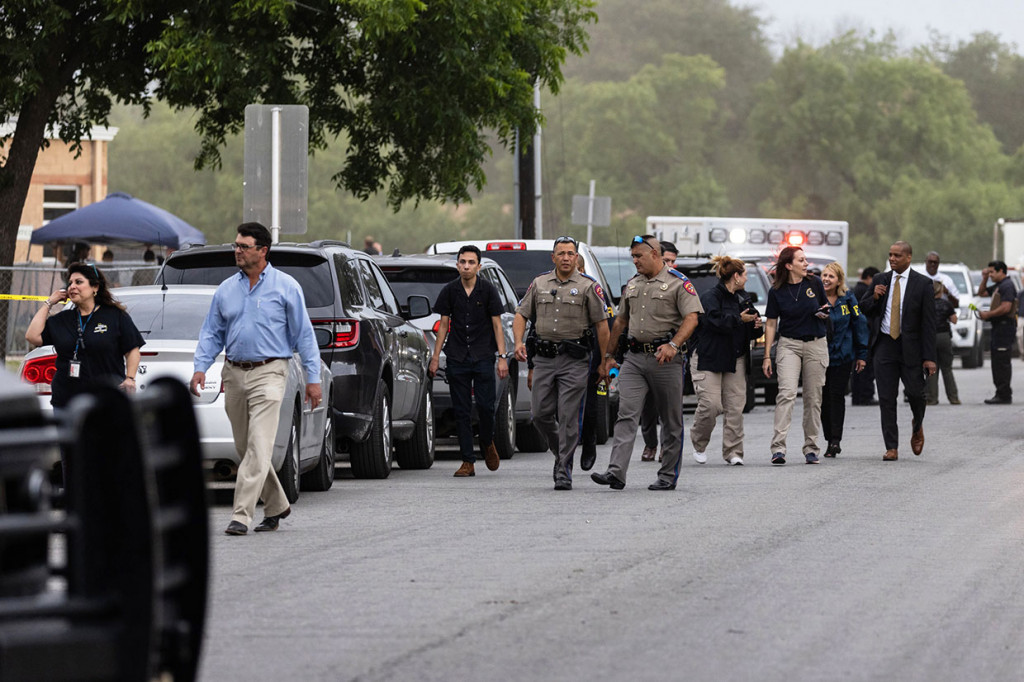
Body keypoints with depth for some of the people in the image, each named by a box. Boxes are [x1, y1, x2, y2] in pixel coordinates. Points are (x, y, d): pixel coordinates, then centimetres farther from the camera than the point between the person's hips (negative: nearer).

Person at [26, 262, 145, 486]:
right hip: (66, 401, 5)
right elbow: (32, 336, 3)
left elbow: (133, 350, 3)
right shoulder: (61, 320, 13)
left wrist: (129, 379, -11)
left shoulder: (115, 317, 2)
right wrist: (48, 304, 6)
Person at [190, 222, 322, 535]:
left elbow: (303, 334, 0)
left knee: (258, 448, -14)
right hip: (234, 374, 5)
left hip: (268, 372, -5)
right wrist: (200, 367, -2)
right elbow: (211, 333, 14)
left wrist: (313, 378, -4)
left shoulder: (286, 287, -1)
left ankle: (241, 515, -18)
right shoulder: (226, 289, 11)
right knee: (244, 449, 10)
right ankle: (276, 506, 26)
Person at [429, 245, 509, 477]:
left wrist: (502, 357, -6)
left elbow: (497, 325, 1)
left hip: (483, 357, -2)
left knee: (486, 406, -8)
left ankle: (487, 443, 22)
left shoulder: (488, 290, -1)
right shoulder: (450, 291, 4)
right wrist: (436, 357, 5)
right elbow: (444, 325, 9)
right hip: (457, 359, 2)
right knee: (462, 411, 1)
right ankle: (468, 462, 4)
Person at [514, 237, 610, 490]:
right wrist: (519, 342, -4)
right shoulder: (539, 284, 11)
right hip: (544, 357, 4)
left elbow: (601, 325, -1)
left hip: (575, 358, -4)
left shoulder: (588, 286, -1)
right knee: (541, 414, 3)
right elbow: (521, 315, 14)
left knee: (568, 417, -7)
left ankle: (564, 471, -3)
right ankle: (561, 452, 28)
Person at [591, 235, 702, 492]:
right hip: (634, 357, 5)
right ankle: (616, 472, -17)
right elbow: (621, 321, 25)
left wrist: (673, 345, -28)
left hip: (665, 358, -5)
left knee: (671, 420, 4)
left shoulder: (678, 283, -5)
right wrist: (608, 354, 24)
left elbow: (691, 318, -15)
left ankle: (668, 475, 12)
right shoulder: (633, 284, 16)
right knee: (626, 415, -8)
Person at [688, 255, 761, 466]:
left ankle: (733, 452, 5)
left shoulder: (741, 298, 15)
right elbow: (716, 322, -24)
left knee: (735, 407, 0)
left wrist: (755, 324, 3)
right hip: (709, 359, -7)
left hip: (735, 360, 7)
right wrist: (739, 319, -16)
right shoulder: (710, 297, -9)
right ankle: (699, 444, 10)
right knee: (710, 404, -14)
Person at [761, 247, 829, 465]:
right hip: (788, 344, -2)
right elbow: (771, 324, 2)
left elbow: (826, 310, 17)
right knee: (787, 393, -17)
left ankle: (811, 448, 12)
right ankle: (778, 448, -22)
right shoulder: (777, 291, -2)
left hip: (816, 344, 2)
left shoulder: (814, 283, 3)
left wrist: (824, 313, -8)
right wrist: (767, 355, -2)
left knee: (813, 397, 4)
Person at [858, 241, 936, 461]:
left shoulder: (922, 284, -3)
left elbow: (928, 322, -5)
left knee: (916, 393, 0)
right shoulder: (880, 280, 7)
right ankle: (891, 448, 2)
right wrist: (874, 297, -9)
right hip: (884, 344, 2)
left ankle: (917, 427, 33)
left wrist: (929, 357, -11)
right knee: (886, 399, -1)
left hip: (910, 347, -2)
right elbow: (863, 309, 14)